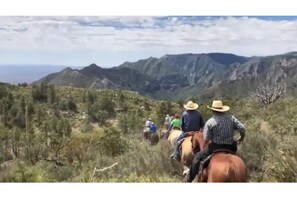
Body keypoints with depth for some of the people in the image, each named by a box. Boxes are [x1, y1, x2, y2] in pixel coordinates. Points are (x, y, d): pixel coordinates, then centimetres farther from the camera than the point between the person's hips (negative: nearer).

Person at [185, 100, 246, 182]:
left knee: (197, 157, 14)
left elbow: (206, 138, -11)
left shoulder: (210, 122, -11)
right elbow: (242, 128, -4)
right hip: (230, 147, 4)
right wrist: (241, 138, 14)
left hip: (215, 147, -3)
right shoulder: (231, 117, -1)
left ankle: (190, 178, 16)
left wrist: (210, 140, 12)